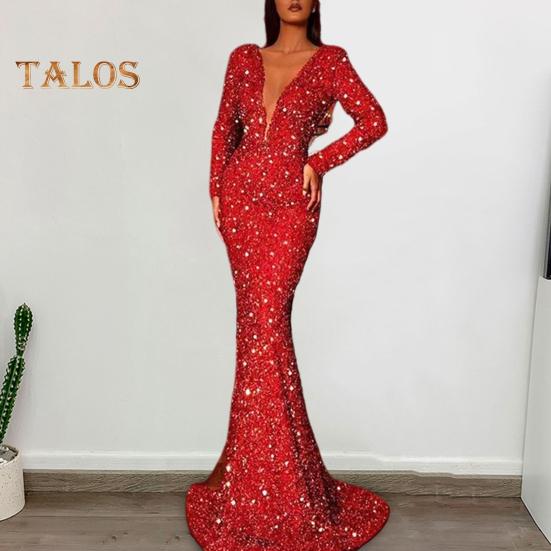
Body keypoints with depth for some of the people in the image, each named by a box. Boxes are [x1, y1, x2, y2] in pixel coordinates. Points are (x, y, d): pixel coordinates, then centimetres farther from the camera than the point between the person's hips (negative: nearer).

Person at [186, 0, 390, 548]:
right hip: (241, 196, 3)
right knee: (255, 319, 4)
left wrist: (318, 163, -5)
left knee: (265, 319, -9)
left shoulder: (330, 60, 5)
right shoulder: (244, 58, 14)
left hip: (291, 201, -3)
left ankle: (273, 487, 6)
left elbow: (374, 121, 1)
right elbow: (223, 126, 16)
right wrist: (216, 187, 7)